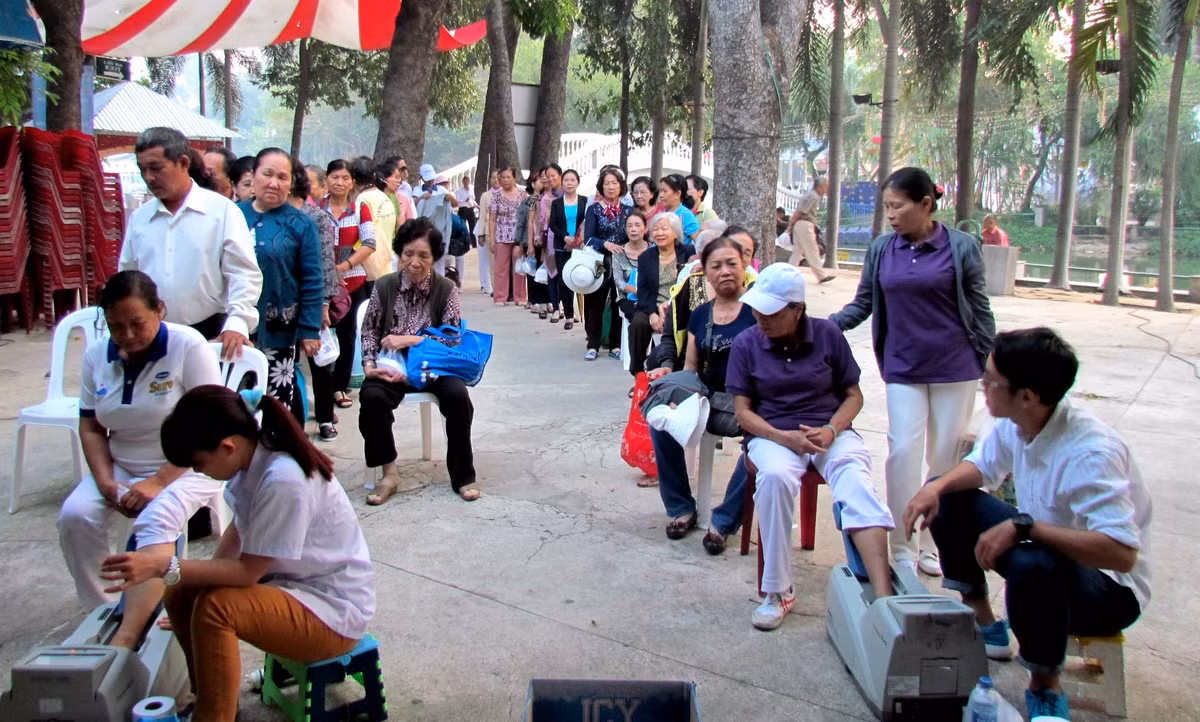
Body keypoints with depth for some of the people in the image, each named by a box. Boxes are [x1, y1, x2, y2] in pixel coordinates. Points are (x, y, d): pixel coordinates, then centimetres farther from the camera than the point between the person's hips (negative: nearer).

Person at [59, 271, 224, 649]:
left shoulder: (189, 346, -13)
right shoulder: (97, 355, 3)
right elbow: (90, 427, 6)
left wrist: (157, 482, -22)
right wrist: (107, 482, -10)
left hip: (185, 467, -5)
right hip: (119, 466, 5)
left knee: (155, 522, -32)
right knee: (75, 516, -20)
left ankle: (126, 636, -40)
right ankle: (101, 613, -3)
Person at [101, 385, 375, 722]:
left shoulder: (283, 481, -29)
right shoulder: (254, 458, -3)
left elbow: (247, 571, -23)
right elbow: (239, 529, 11)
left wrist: (164, 566, -25)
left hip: (334, 610, -9)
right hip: (294, 582, 9)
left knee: (214, 608, -27)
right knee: (181, 593, -2)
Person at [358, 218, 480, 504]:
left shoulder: (446, 289, -3)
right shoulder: (384, 287, -1)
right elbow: (370, 331, 5)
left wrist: (409, 340, -16)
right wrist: (369, 365, -12)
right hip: (393, 366, 0)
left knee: (458, 395, -29)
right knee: (372, 397, -30)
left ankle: (462, 475, -11)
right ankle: (389, 473, -12)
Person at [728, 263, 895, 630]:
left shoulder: (827, 334, 1)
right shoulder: (746, 343, 1)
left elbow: (853, 395, 7)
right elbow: (743, 410, 0)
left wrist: (831, 430, -13)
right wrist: (784, 437, -16)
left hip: (831, 431, 1)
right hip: (773, 434, 0)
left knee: (856, 484, -32)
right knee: (775, 477, -36)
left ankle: (883, 596, -44)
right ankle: (778, 592, -24)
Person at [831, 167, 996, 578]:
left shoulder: (961, 247, -5)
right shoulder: (881, 249, 0)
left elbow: (980, 312, 0)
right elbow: (862, 305, 5)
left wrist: (992, 369, 1)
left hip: (955, 368, -1)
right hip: (903, 369, 1)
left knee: (946, 457, 6)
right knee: (903, 451, -7)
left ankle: (933, 543, 22)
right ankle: (902, 550, 4)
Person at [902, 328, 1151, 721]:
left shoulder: (1091, 453, -33)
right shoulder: (1014, 423, -10)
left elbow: (1122, 552, -41)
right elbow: (982, 466, 9)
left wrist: (1022, 526, -41)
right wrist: (936, 486, -13)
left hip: (1110, 588, -8)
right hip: (1043, 544, 8)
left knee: (1032, 567, -41)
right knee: (946, 498, 3)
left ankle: (1045, 688, -10)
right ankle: (984, 627, 16)